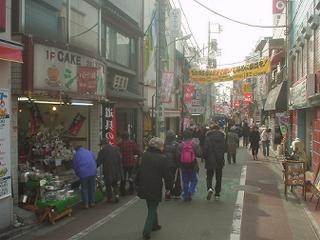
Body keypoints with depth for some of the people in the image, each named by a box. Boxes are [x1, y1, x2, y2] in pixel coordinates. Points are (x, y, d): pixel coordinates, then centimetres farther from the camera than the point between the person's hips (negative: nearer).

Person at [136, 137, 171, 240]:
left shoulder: (144, 155, 0)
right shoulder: (162, 158, -13)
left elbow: (139, 171, 6)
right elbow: (166, 174, -9)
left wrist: (138, 183, 15)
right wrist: (168, 187, 3)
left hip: (144, 186, 5)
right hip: (155, 188, -5)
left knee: (152, 207, 23)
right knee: (152, 209, 6)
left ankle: (154, 225, 39)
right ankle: (146, 231, 0)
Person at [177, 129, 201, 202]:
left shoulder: (180, 145, -7)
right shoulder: (195, 144, -10)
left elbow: (178, 156, -6)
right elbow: (199, 154, -9)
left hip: (183, 166, 1)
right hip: (193, 166, -1)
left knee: (185, 181, 12)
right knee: (194, 180, 15)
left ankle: (185, 195, 14)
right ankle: (190, 191, -6)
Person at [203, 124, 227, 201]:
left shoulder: (208, 138, -9)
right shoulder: (222, 137, 1)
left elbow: (205, 149, -12)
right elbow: (225, 149, 3)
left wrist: (205, 157, 3)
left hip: (210, 160, -3)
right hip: (220, 161, 3)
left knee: (209, 176, 9)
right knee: (218, 178, 13)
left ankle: (209, 188, -18)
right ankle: (217, 194, 14)